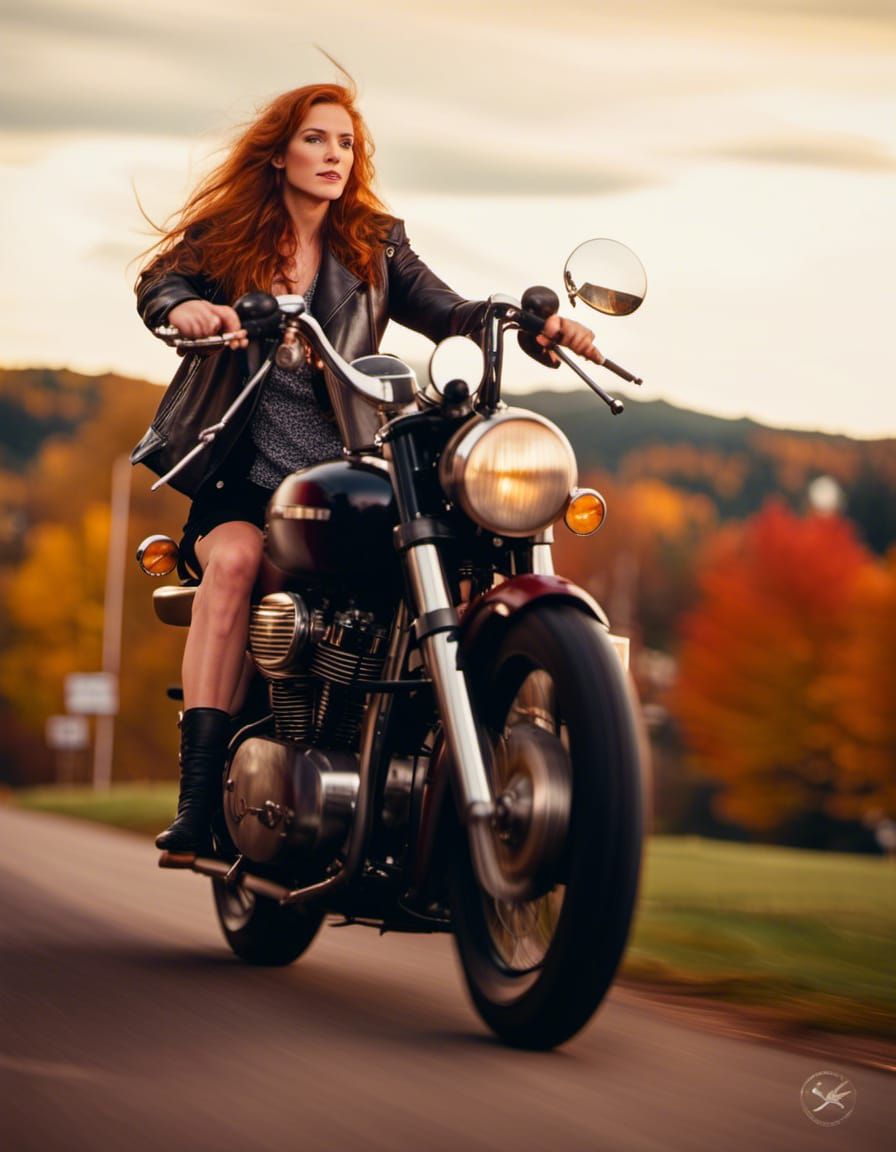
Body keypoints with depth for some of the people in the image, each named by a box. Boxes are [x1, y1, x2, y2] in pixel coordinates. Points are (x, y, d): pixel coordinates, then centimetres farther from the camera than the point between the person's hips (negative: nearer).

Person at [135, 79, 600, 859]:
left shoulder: (375, 245, 16)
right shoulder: (224, 234, 11)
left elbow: (451, 313, 7)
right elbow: (159, 283, -7)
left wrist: (533, 322, -13)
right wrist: (186, 309, -31)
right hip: (245, 473, -2)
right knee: (235, 558, -32)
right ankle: (198, 799, -36)